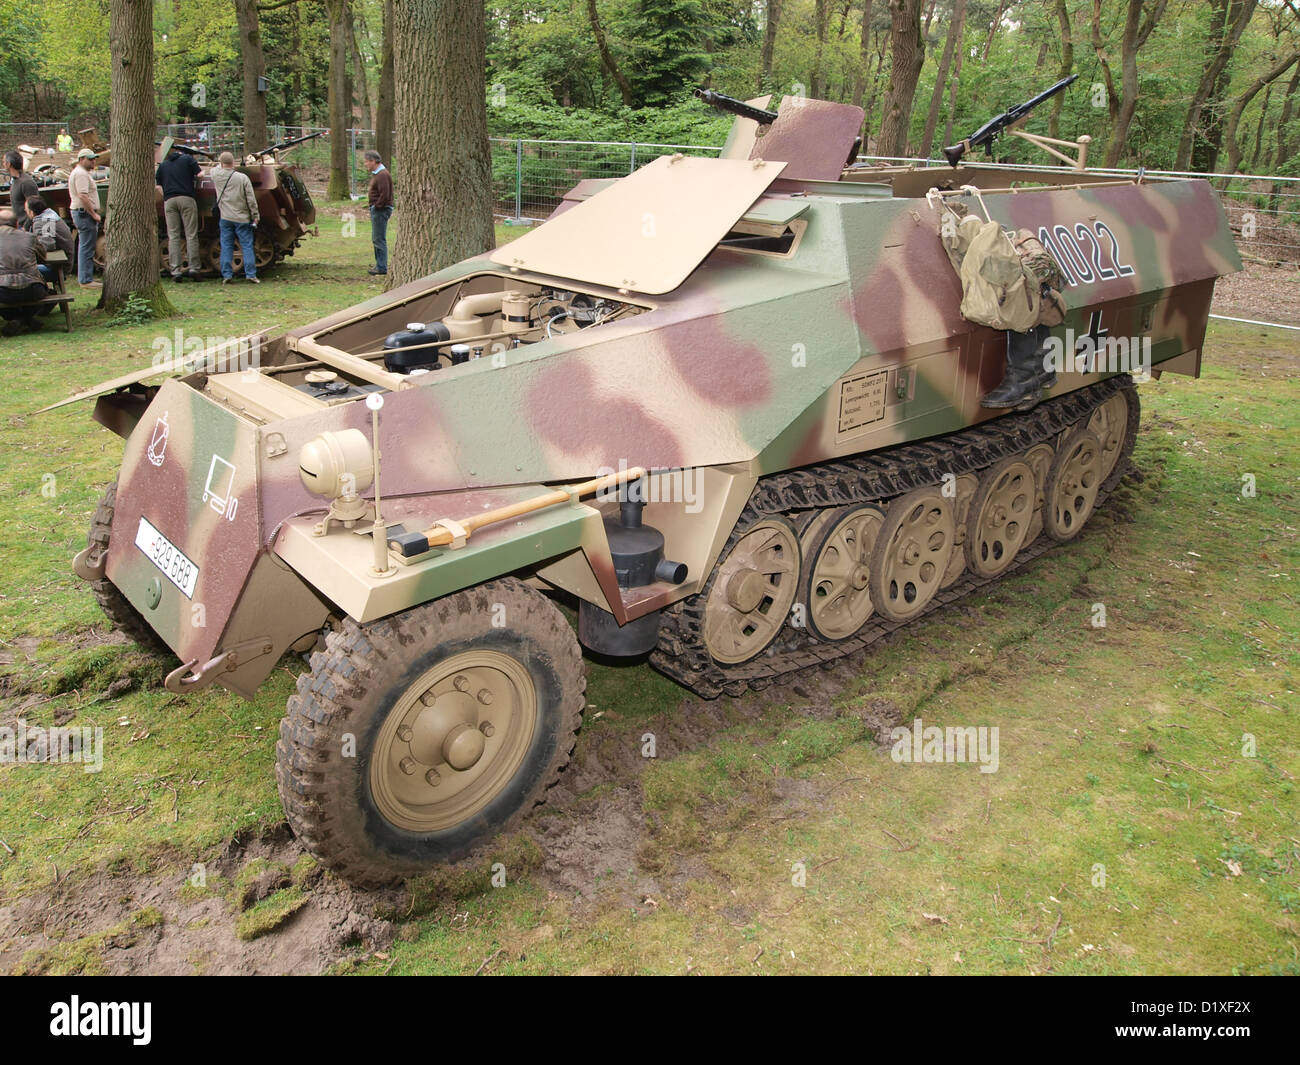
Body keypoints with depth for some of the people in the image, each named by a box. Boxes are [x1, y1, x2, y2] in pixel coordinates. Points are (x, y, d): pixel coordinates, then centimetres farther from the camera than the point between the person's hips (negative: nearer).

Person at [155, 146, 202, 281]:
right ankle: (193, 268, -10)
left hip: (169, 200, 3)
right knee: (191, 235, -3)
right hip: (186, 198, -3)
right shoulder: (188, 158, 11)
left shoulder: (163, 164, 21)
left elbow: (158, 181, 17)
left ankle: (175, 271, -6)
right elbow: (198, 175, 2)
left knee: (173, 237, 1)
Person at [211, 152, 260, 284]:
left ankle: (226, 275, 4)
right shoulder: (243, 178, -9)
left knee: (226, 246, 6)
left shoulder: (216, 175, -2)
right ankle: (250, 274, 1)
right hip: (242, 218, -2)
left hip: (225, 218, 2)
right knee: (247, 246, 3)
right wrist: (255, 215, 2)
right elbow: (251, 199, -7)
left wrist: (222, 165, 41)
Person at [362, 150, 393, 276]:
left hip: (381, 210, -11)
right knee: (376, 239, 16)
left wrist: (377, 206, -16)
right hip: (376, 210, 11)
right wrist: (369, 192, 12)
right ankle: (379, 265, 24)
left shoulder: (383, 175, -17)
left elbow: (384, 195, -24)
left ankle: (382, 268, -5)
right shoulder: (376, 173, 17)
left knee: (379, 239, -8)